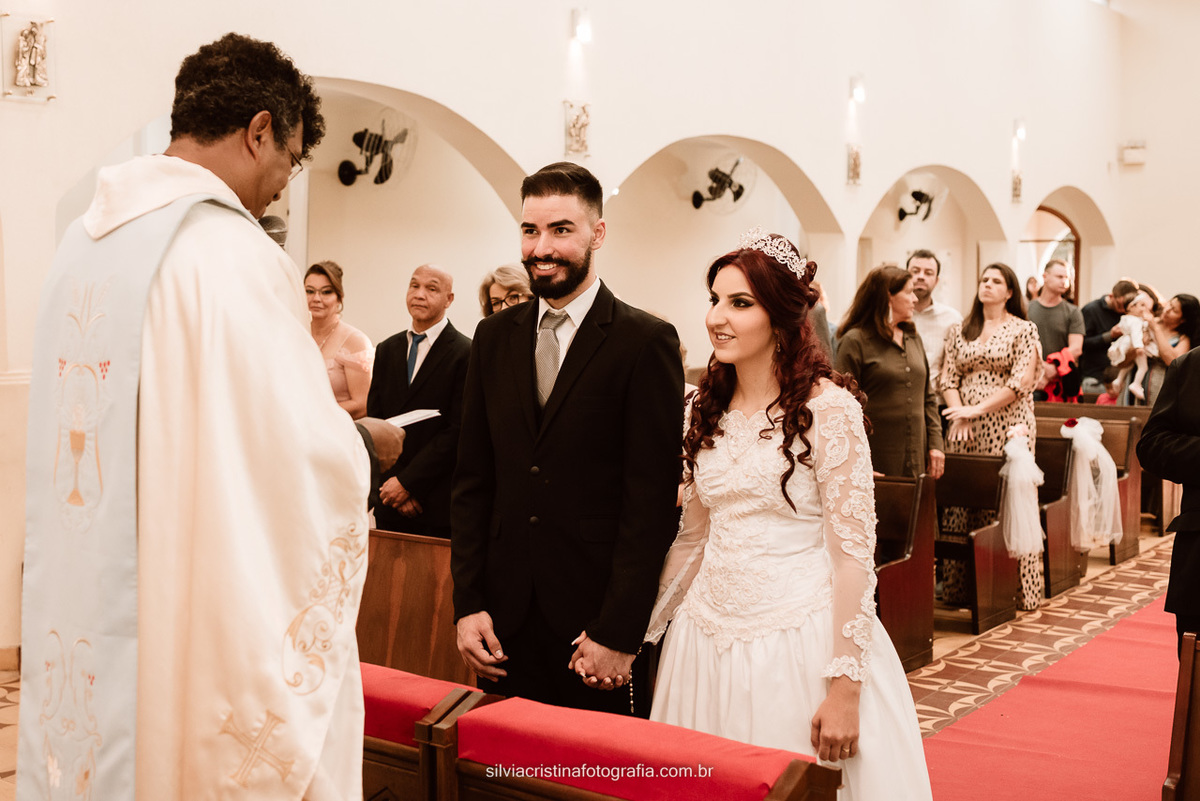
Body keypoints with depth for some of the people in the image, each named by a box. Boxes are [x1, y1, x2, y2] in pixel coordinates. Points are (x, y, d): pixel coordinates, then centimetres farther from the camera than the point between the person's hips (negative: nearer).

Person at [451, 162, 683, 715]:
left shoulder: (646, 342, -7)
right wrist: (468, 603, 2)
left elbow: (652, 500, -10)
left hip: (596, 620, -4)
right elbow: (473, 479, 9)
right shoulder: (494, 336, 8)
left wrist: (617, 633, -13)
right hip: (506, 618, 4)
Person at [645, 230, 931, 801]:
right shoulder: (705, 410, 6)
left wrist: (845, 688, -17)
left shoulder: (827, 408, -11)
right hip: (708, 641, 6)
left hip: (801, 639, -5)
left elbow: (853, 554, -13)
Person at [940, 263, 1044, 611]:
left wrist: (978, 409, -13)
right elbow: (948, 378, 9)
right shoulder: (959, 331, 14)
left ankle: (1016, 588, 2)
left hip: (1007, 429, -4)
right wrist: (960, 415, -7)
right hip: (965, 431, 4)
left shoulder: (1023, 330, 1)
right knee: (961, 504, 2)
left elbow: (1021, 382, -8)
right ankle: (959, 585, 10)